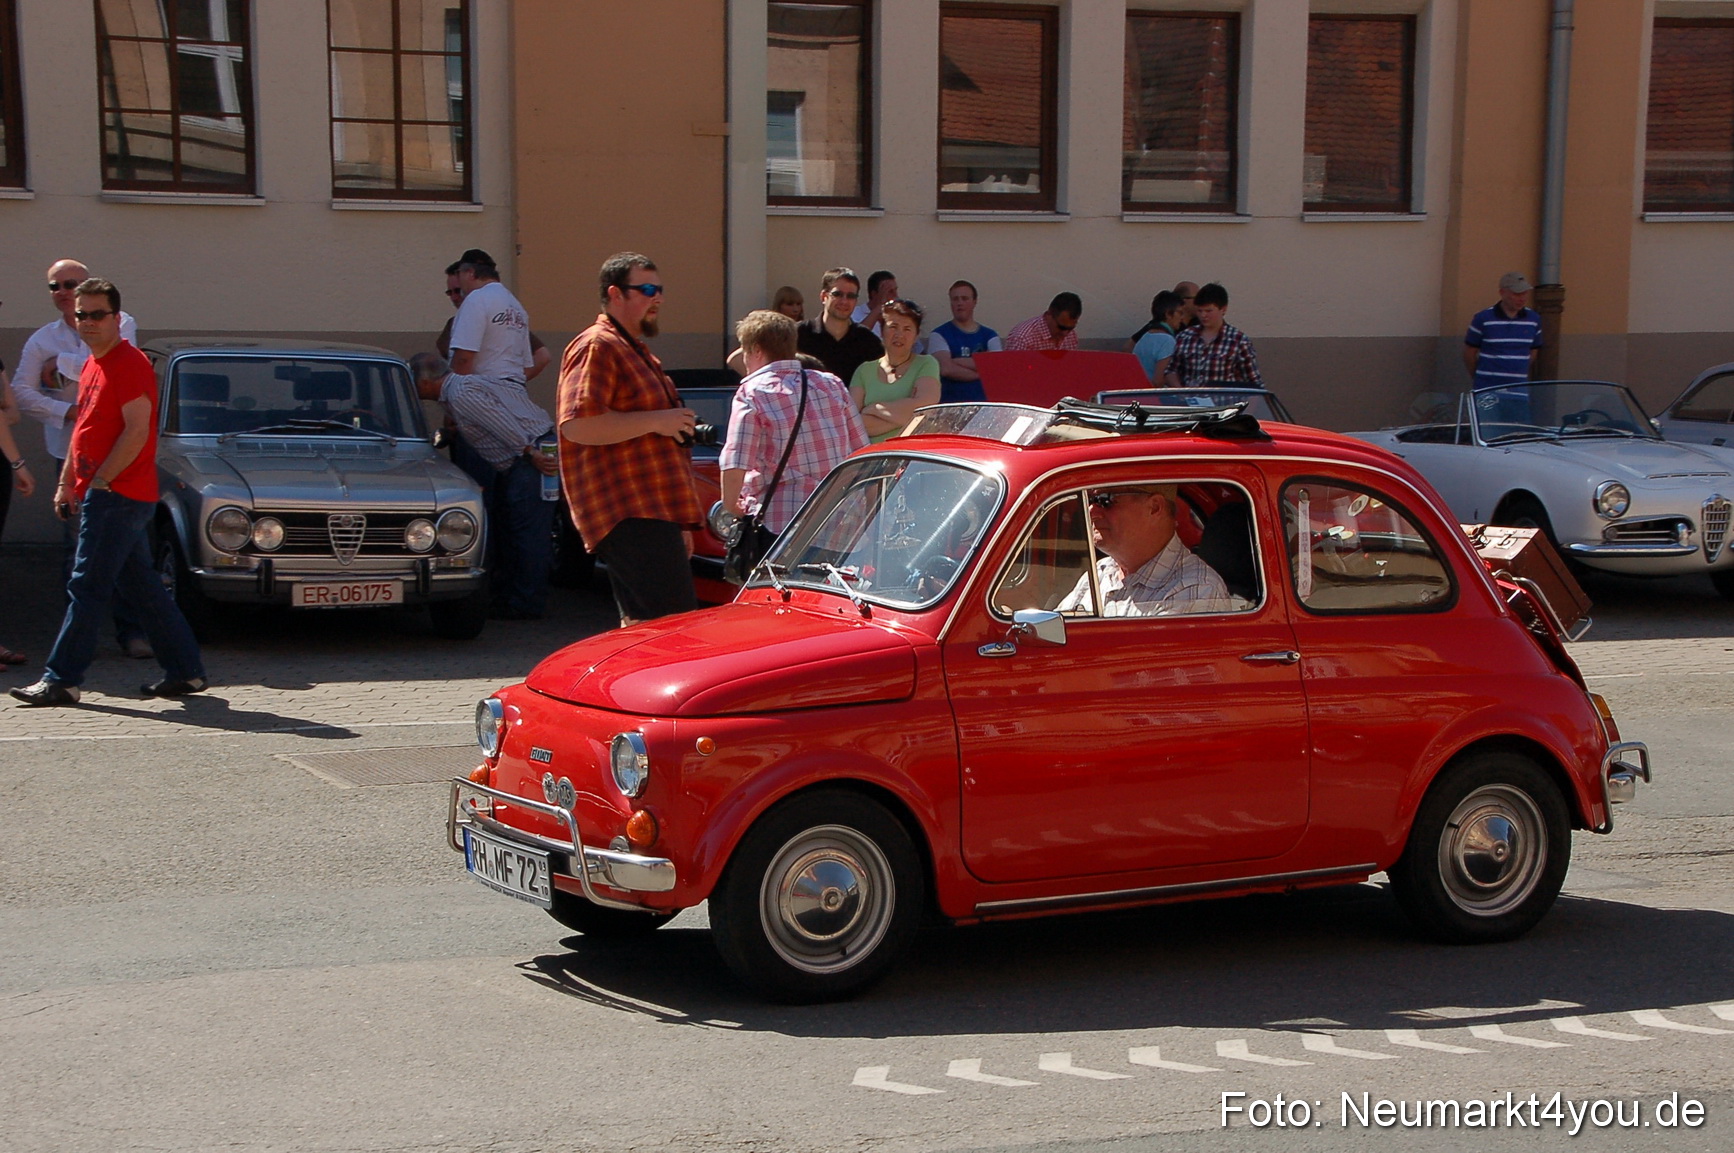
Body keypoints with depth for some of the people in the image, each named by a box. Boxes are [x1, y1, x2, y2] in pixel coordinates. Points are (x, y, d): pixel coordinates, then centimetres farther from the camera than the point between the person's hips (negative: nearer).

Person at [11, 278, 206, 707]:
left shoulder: (129, 363, -12)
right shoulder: (92, 366, 18)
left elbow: (137, 432, -19)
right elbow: (84, 429, 24)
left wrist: (99, 481, -18)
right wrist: (66, 483, 18)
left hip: (117, 495, -10)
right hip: (112, 496, 10)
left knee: (89, 587, -8)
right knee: (142, 587, 11)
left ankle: (62, 680, -5)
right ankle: (186, 671, 15)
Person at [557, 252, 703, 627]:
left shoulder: (637, 352, 27)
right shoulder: (597, 347, -7)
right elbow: (577, 425, -22)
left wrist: (680, 526, 32)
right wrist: (655, 421, -17)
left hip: (653, 514, 11)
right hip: (629, 515, -10)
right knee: (677, 621, -19)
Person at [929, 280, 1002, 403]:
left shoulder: (990, 336, 12)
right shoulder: (939, 335, 4)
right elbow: (946, 369, -10)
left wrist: (958, 362, -7)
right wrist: (981, 374, -2)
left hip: (984, 402, 2)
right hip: (950, 404, -2)